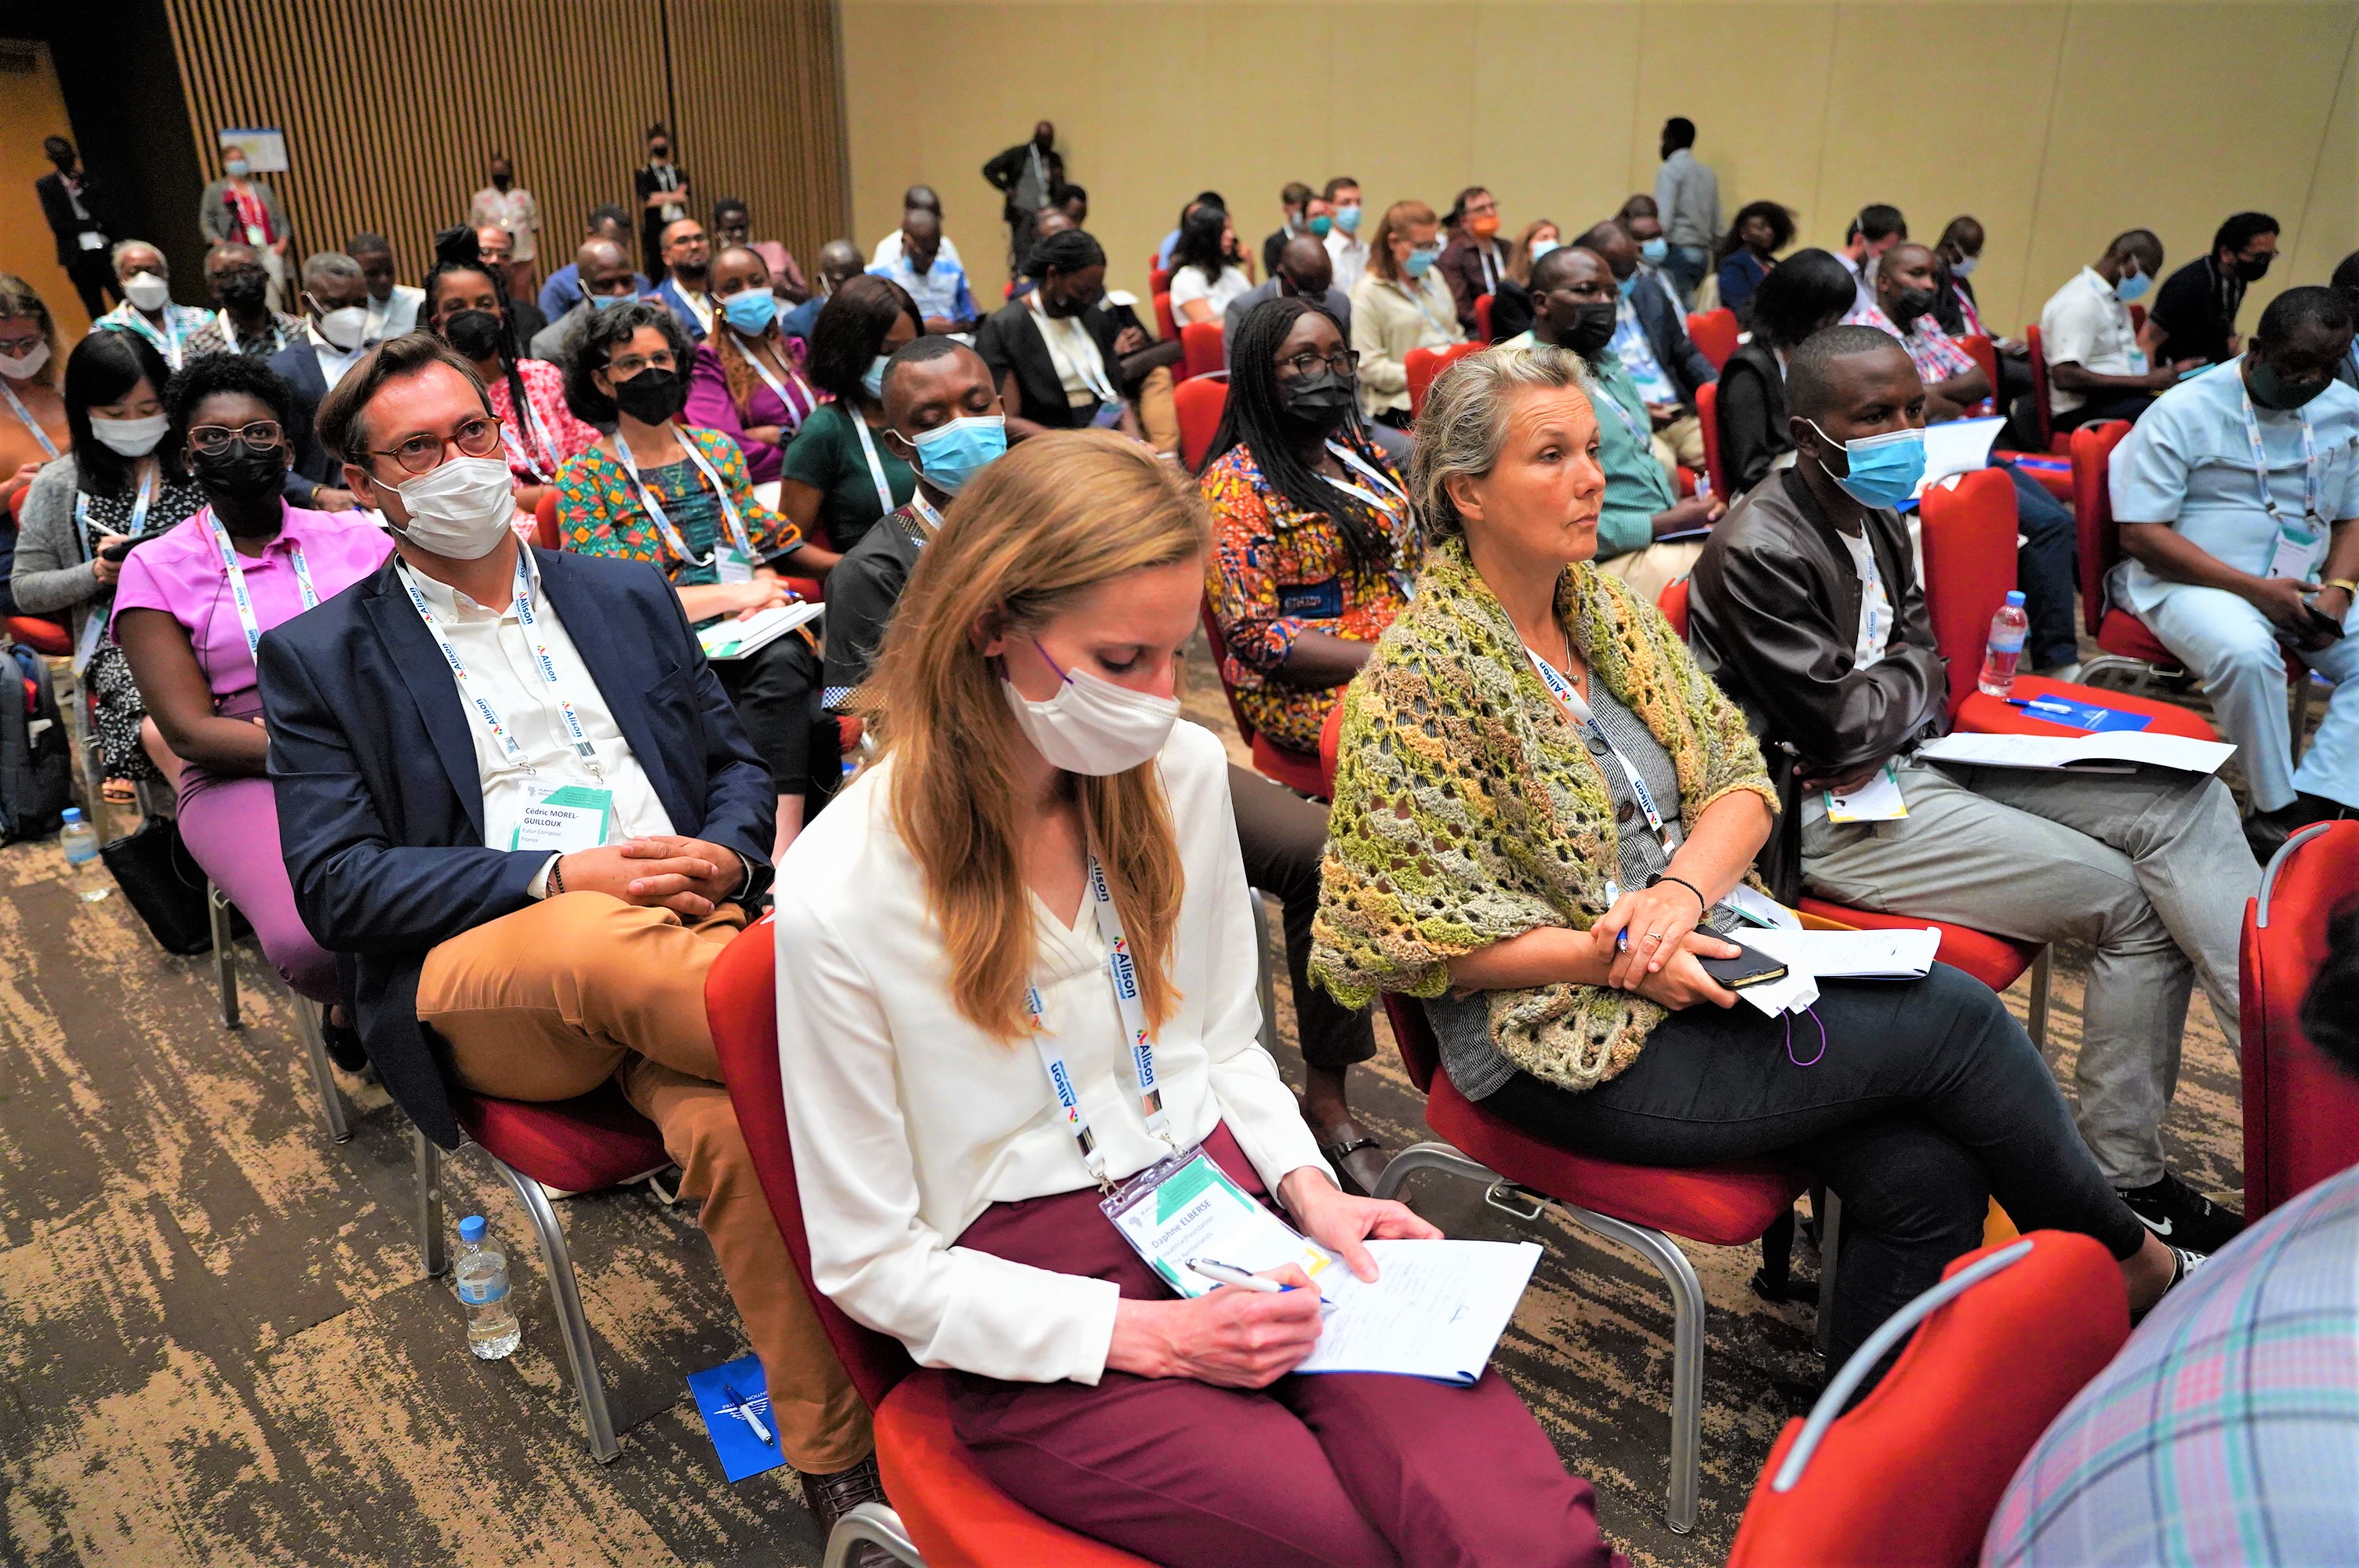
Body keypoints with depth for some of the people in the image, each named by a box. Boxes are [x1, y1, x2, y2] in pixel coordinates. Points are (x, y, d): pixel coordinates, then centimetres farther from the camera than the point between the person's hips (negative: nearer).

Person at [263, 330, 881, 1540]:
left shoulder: (629, 597, 20)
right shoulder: (319, 657, 10)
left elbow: (736, 765, 20)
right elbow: (333, 886, 0)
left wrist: (725, 857, -5)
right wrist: (557, 878, -14)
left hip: (680, 939, 2)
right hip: (479, 977, -1)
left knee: (736, 1124, -31)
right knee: (604, 939, -39)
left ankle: (835, 1455, -19)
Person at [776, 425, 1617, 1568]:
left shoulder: (1183, 770, -1)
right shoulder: (843, 897, -15)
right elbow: (871, 1263, -7)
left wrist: (1308, 1187, -4)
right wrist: (1147, 1336, -15)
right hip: (1046, 1330, -3)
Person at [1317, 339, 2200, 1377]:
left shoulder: (1609, 607, 8)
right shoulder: (1420, 679, -15)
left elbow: (1739, 776, 8)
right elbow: (1416, 938, -15)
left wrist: (1683, 886, -12)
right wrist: (1612, 958, -20)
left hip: (1703, 954, 7)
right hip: (1566, 1041, -7)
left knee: (1924, 1173, -12)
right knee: (1951, 1020, -12)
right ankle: (2126, 1260, 16)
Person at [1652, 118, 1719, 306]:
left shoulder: (1669, 170, -5)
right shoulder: (1707, 172, 15)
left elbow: (1663, 220, -15)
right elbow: (1716, 225, 14)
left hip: (1678, 250, -7)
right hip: (1703, 253, 7)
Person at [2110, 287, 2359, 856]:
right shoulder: (2184, 412, -8)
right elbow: (2140, 533, -14)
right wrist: (2254, 589, -20)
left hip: (2298, 586, 7)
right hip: (2190, 579, -6)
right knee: (2246, 653, -36)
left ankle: (2310, 804, -22)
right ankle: (2279, 809, -21)